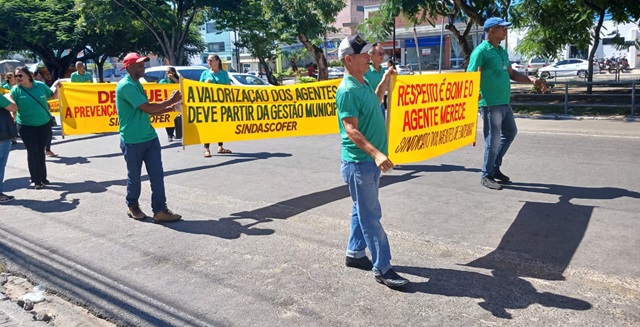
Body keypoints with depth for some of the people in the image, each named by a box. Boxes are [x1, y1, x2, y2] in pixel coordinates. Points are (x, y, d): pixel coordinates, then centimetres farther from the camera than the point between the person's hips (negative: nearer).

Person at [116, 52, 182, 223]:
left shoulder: (136, 84, 13)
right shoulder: (126, 86, -16)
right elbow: (147, 108, -22)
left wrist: (168, 109, 8)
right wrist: (170, 101, -12)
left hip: (149, 137, 8)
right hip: (132, 141, -8)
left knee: (157, 175, 2)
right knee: (134, 176, 10)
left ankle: (160, 210, 5)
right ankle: (132, 207, 30)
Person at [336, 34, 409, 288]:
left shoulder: (363, 84, 10)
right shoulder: (347, 90, -19)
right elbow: (351, 129, -25)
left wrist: (384, 82, 21)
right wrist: (376, 153, -34)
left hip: (371, 161, 9)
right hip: (358, 162, -9)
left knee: (363, 211, 18)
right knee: (371, 216, -3)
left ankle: (355, 254, 31)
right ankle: (382, 268, 5)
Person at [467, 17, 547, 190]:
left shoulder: (502, 51, 16)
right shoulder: (481, 51, -11)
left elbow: (511, 73, 23)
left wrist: (533, 80, 14)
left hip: (505, 103, 9)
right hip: (490, 104, -9)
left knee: (510, 132, 19)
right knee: (493, 140, -2)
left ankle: (495, 167, 31)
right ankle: (487, 176, 13)